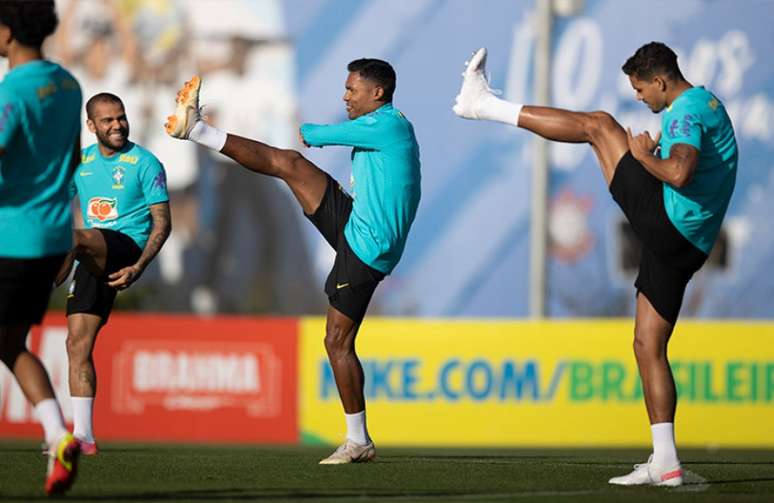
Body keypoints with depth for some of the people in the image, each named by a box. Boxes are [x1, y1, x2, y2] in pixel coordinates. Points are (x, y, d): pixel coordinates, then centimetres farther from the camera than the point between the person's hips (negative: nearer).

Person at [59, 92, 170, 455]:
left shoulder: (144, 163, -1)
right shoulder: (80, 162, 14)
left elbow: (163, 223, -5)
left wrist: (138, 267, -17)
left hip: (126, 247, -6)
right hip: (92, 261, 6)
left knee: (72, 237, -36)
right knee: (78, 343, -3)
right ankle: (84, 437, 0)